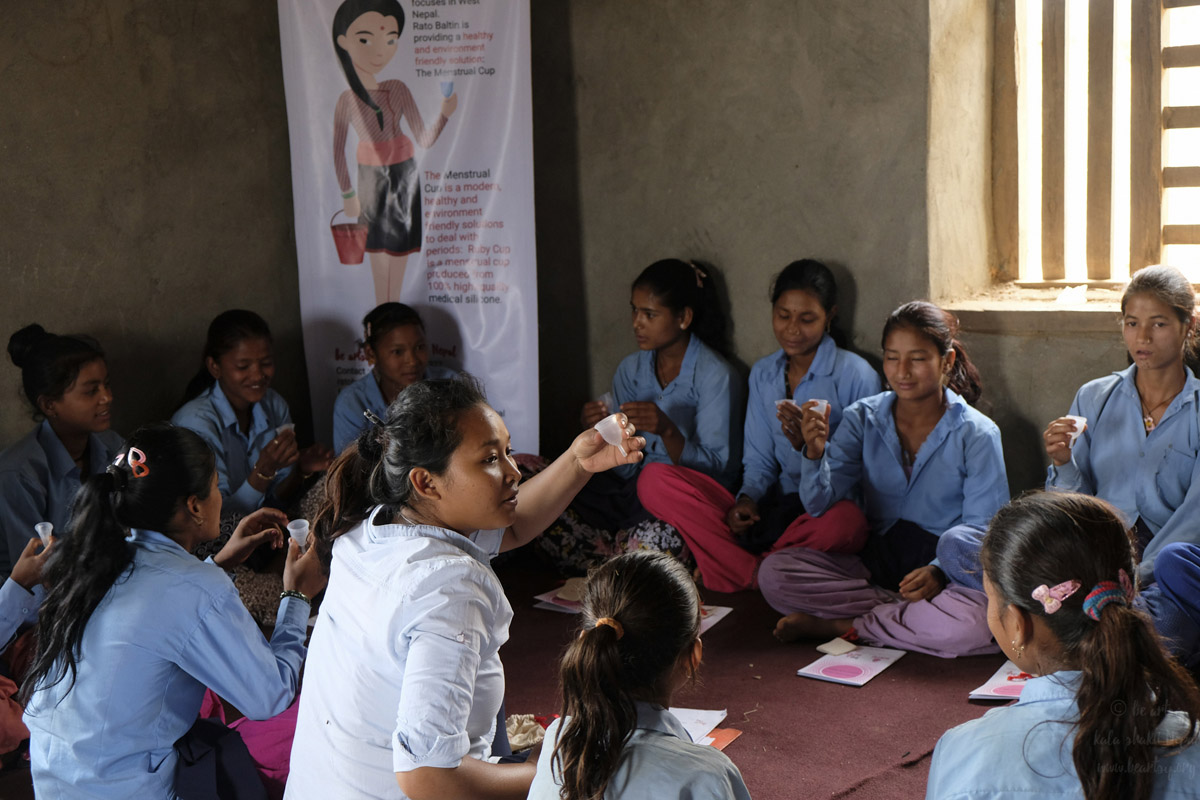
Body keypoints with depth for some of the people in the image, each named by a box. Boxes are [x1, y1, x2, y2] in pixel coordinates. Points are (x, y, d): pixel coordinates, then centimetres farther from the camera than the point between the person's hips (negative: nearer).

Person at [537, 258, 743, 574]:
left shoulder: (715, 376, -8)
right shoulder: (631, 369, 9)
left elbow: (713, 471, -12)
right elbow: (627, 468, 7)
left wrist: (667, 431, -29)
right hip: (633, 495, 5)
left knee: (647, 541, -38)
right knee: (550, 527, -22)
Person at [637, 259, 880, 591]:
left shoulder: (856, 375, -2)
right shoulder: (763, 374, 15)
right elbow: (758, 458, 15)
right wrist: (747, 498, -6)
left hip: (828, 509, -5)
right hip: (772, 510, 5)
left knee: (847, 519, -43)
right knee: (654, 479, -13)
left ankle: (738, 574, -21)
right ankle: (758, 577, -26)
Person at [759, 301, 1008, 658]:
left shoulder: (977, 434, -5)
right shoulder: (863, 418, 3)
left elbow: (983, 527, -8)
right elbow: (818, 504, -5)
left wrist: (938, 571, -27)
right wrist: (815, 454, -27)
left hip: (944, 568, -2)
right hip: (873, 561, 2)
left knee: (972, 622, -37)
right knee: (773, 573, -21)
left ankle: (838, 625, -16)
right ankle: (910, 615, -15)